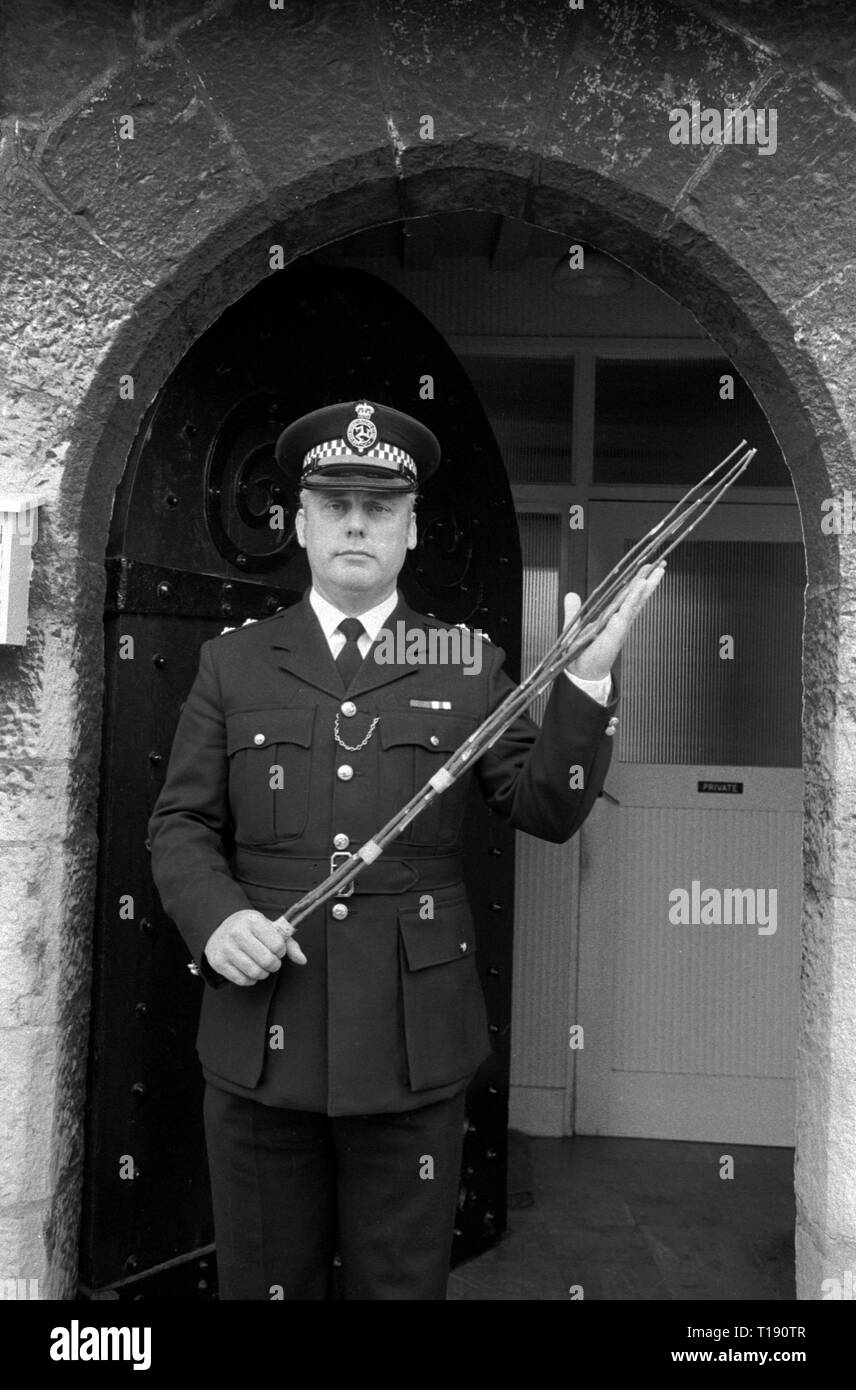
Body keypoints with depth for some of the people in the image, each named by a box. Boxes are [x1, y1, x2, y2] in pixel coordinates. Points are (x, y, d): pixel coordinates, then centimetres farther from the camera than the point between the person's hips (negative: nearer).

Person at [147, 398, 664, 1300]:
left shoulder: (467, 663, 4)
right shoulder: (233, 661, 6)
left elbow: (547, 811, -2)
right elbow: (181, 823, 6)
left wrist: (586, 680, -15)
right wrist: (215, 919, -13)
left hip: (414, 1040, 0)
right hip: (260, 1034, 1)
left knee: (401, 1283, 16)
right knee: (265, 1283, 17)